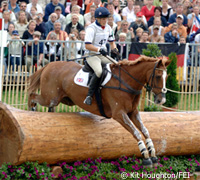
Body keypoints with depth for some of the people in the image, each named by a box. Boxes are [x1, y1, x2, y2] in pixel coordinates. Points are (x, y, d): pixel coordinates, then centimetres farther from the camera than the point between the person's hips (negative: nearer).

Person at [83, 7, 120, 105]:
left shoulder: (108, 28, 9)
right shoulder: (91, 28, -13)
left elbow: (111, 42, 20)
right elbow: (87, 45, -19)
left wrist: (114, 49, -1)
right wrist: (99, 49, -28)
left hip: (103, 55, 8)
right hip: (92, 55, -7)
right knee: (99, 71, -33)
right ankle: (89, 95, -28)